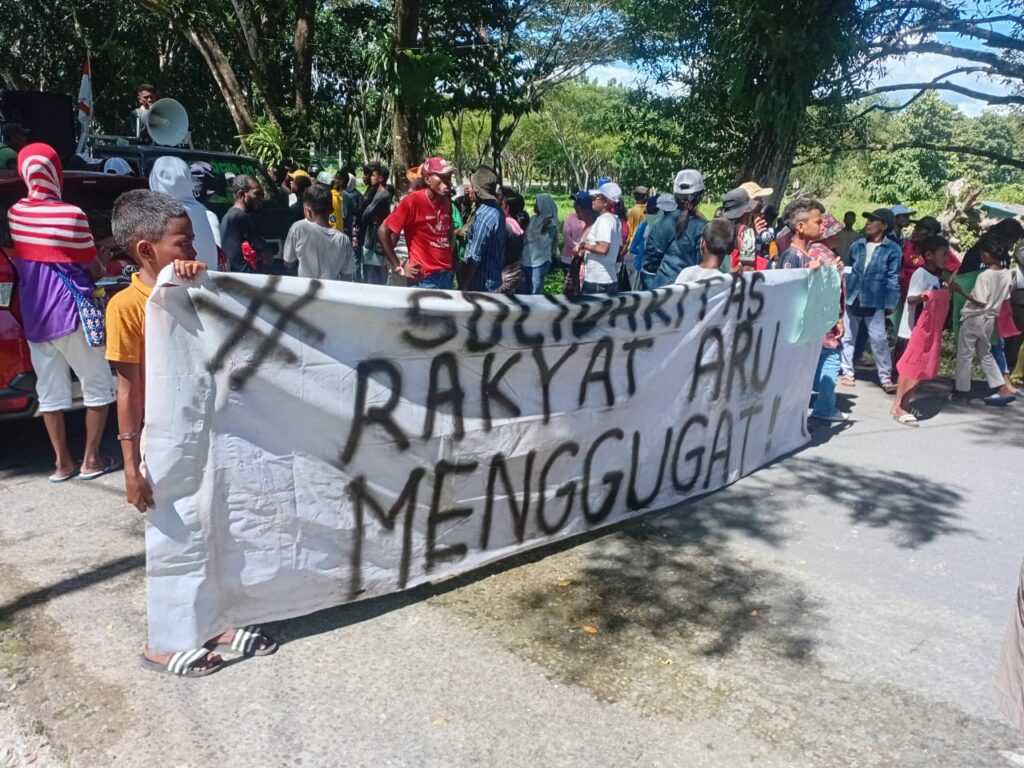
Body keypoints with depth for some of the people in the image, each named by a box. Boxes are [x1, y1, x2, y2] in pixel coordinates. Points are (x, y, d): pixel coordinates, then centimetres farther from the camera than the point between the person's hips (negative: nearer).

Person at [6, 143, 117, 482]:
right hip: (71, 314, -5)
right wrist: (104, 259, 15)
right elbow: (95, 271, -5)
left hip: (33, 317, 6)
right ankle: (91, 460, 9)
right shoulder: (70, 214, -13)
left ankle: (63, 462, 16)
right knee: (98, 386, 7)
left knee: (49, 390, 9)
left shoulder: (13, 213, 5)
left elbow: (18, 263, 18)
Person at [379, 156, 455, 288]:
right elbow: (383, 231, -10)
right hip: (424, 279, -6)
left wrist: (450, 256, 11)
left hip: (446, 276, 6)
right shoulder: (412, 201, -11)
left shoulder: (446, 203, 7)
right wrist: (398, 268, -9)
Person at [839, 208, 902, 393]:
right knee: (847, 337, 9)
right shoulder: (857, 246, 7)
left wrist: (890, 304, -6)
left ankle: (886, 378, 4)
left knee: (879, 340, -5)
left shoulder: (892, 249, -3)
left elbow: (892, 279, -3)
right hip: (852, 299, 4)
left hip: (875, 302, -4)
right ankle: (848, 372, 21)